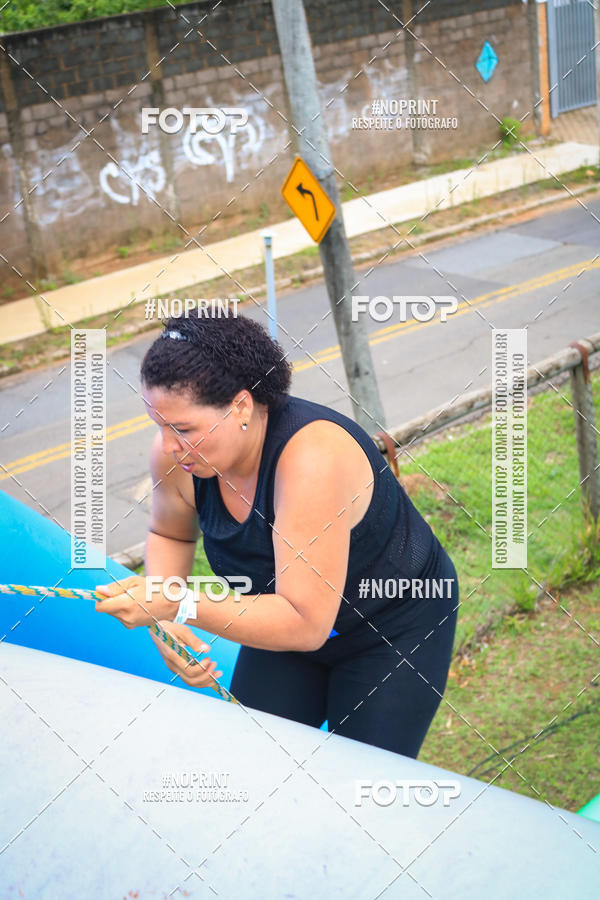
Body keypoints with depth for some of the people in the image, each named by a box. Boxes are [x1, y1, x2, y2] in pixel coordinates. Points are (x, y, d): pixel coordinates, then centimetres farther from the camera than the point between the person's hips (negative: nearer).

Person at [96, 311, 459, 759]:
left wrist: (178, 604, -41)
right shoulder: (176, 453, -19)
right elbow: (170, 535, 4)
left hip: (395, 628, -5)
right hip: (291, 620, 6)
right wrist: (163, 620, -14)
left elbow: (306, 625, -37)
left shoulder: (310, 457, -38)